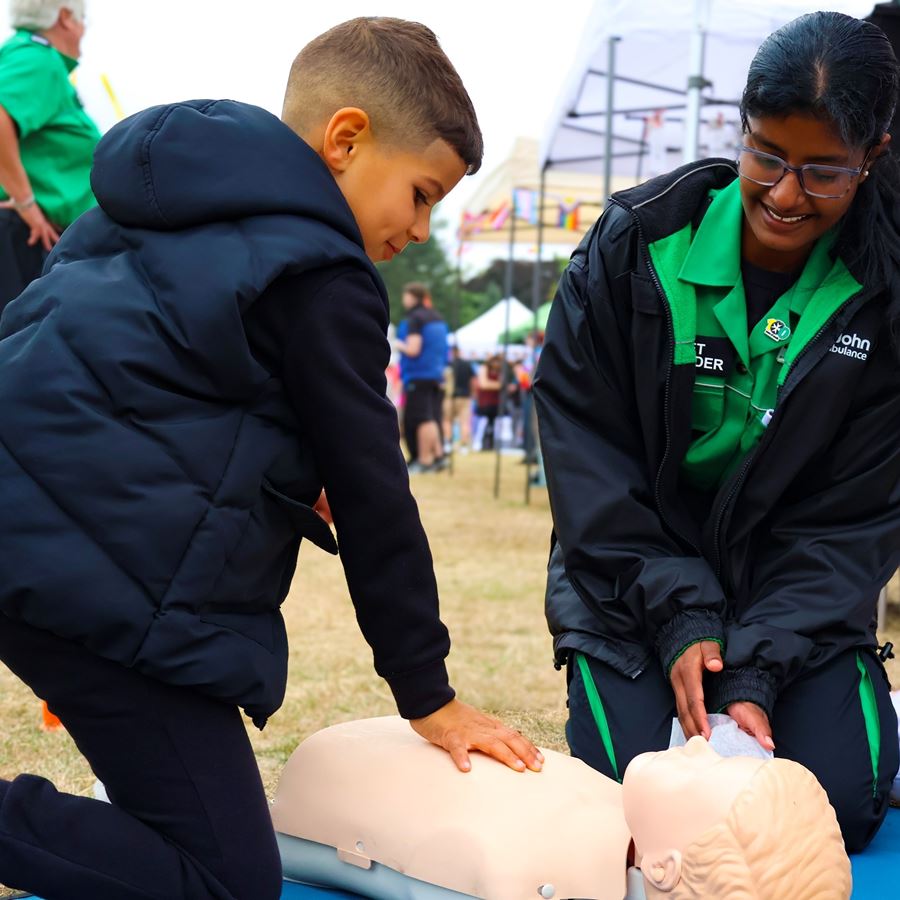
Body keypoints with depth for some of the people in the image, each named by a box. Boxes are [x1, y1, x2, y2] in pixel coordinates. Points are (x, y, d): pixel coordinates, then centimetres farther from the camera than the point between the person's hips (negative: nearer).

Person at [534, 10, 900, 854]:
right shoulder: (634, 244, -13)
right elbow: (585, 448, -10)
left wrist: (756, 673, -21)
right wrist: (680, 621, -17)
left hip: (799, 596, 1)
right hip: (634, 585, 0)